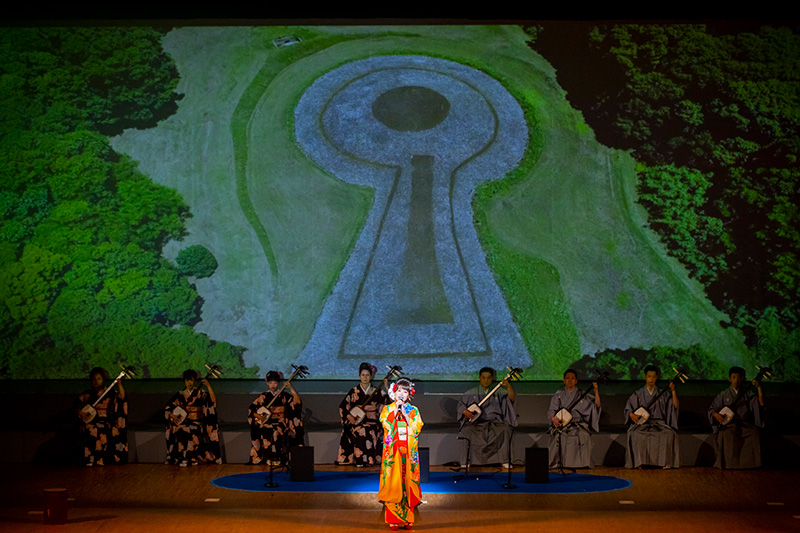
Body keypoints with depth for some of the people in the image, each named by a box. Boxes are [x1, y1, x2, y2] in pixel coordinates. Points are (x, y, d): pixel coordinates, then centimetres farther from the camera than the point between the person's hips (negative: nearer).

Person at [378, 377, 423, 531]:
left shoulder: (413, 411, 10)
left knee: (407, 482, -2)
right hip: (393, 452, -1)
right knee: (394, 482, -6)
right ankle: (393, 520, -3)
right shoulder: (387, 409, 8)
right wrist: (395, 412, -8)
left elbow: (417, 429, -2)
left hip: (409, 452, 1)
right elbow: (387, 426, -6)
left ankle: (407, 519, 2)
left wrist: (405, 414, -7)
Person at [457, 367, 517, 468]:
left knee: (505, 430, -30)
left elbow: (512, 398, 0)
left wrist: (508, 386, -17)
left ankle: (504, 460, -21)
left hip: (494, 422, 0)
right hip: (476, 422, 0)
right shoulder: (471, 393, 12)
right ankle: (465, 461, -19)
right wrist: (465, 412, -8)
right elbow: (460, 405, 14)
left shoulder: (498, 391, 11)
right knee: (467, 431, -30)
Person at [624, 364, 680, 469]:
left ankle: (665, 462, -27)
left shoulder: (662, 394, 13)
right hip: (642, 423, -1)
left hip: (659, 422, 1)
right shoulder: (638, 394, 12)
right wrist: (632, 415, -16)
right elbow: (628, 408, 7)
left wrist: (673, 391, -10)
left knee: (669, 434, -33)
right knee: (637, 435, -36)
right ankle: (639, 462, -30)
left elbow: (675, 406, 2)